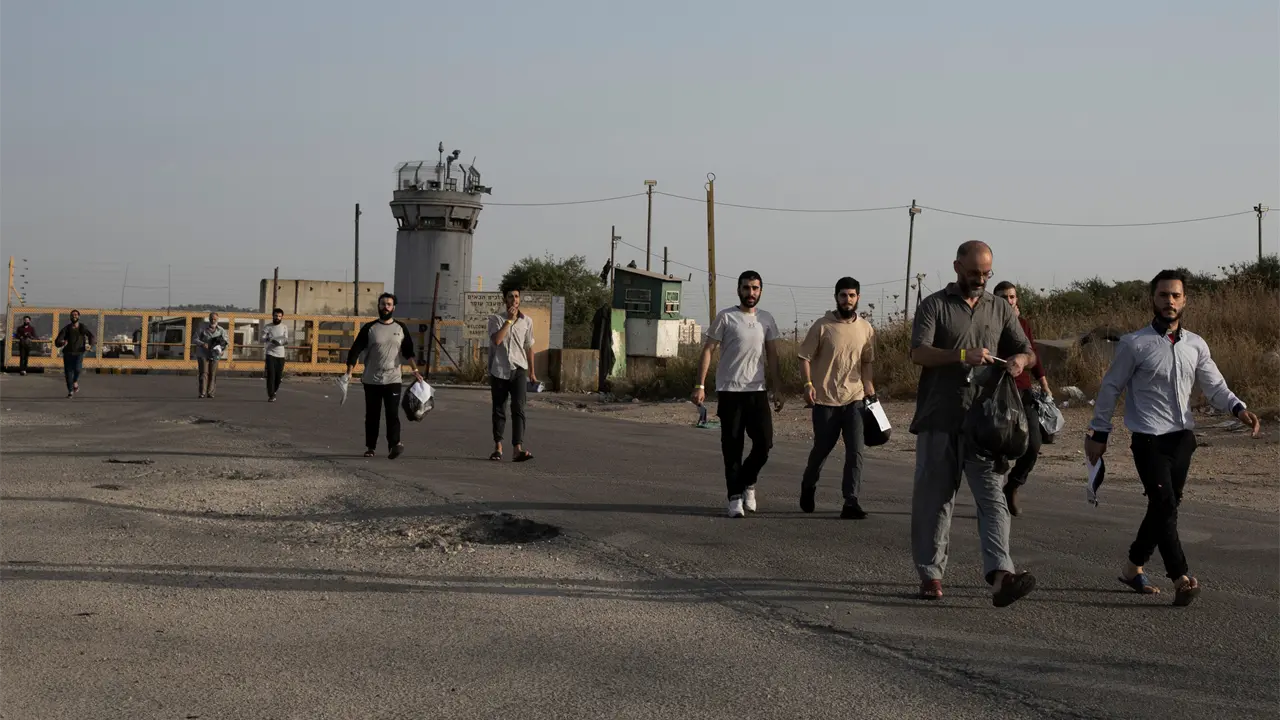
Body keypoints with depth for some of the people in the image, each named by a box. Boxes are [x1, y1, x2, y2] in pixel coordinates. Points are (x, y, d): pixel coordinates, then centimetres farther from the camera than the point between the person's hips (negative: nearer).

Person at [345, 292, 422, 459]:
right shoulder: (369, 328, 3)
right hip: (371, 381, 1)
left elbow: (408, 351, 8)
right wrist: (349, 372, -9)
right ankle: (371, 447, 15)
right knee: (371, 415, 7)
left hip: (393, 379, -1)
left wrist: (414, 369, -5)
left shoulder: (401, 328, 8)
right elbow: (355, 350, 0)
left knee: (392, 413, -12)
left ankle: (394, 444, -21)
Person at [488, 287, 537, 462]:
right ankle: (498, 448, 18)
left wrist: (532, 371, 19)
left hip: (519, 370, 1)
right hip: (499, 370, -1)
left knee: (518, 409, -12)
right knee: (499, 410, 7)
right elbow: (496, 340, -17)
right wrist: (509, 319, -14)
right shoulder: (496, 319, 1)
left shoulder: (527, 321, 9)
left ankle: (518, 449, -19)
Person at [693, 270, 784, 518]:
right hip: (729, 391, -3)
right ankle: (735, 497, 10)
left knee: (764, 442, -3)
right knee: (732, 447, 2)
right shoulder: (725, 317, -3)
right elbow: (708, 351, -4)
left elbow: (772, 357, 13)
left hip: (757, 391, 3)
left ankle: (747, 483, 21)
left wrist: (777, 390, 8)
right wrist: (700, 385, -10)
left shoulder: (766, 319, 9)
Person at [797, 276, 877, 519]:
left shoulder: (866, 329, 5)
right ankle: (808, 487, 37)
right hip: (825, 400, -2)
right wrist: (808, 384, -16)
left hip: (855, 399, 2)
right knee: (821, 449, 10)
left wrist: (869, 388, 5)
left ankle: (851, 503, -3)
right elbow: (805, 357, -4)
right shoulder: (822, 326, -7)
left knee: (855, 451, -6)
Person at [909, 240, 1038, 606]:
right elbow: (918, 352, -10)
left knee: (992, 495, -10)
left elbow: (1026, 351, 20)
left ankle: (1000, 576, -21)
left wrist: (1019, 360, -6)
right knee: (934, 498, 4)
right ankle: (931, 574, 14)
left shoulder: (999, 309, 16)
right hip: (939, 420, -2)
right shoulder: (934, 305, 4)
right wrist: (962, 355, -26)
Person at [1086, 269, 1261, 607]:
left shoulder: (1196, 345, 9)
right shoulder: (1134, 344, -5)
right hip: (1150, 439, -5)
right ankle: (1181, 579, -17)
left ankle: (1133, 568, 26)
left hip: (1183, 438, 5)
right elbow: (1111, 388, 0)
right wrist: (1099, 433, 1)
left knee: (1164, 507, 11)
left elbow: (1214, 386, 7)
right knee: (1165, 505, -14)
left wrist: (1239, 408, -13)